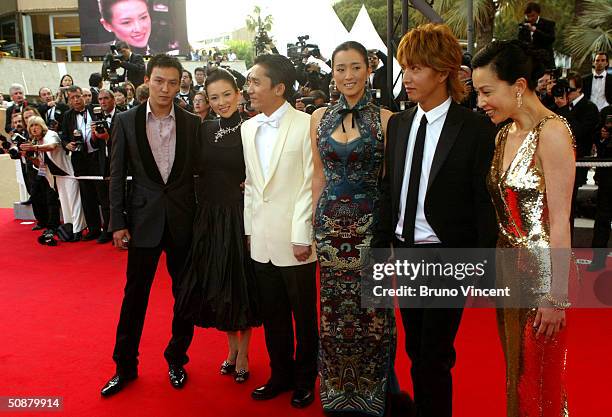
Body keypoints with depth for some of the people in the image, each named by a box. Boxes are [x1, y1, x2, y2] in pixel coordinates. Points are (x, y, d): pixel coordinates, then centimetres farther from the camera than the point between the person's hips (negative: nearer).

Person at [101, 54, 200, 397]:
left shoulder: (193, 123, 0)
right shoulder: (126, 121, 0)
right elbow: (117, 175, 1)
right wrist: (117, 222, -3)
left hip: (184, 220, 1)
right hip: (143, 219, 0)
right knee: (135, 295, 9)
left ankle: (177, 360, 30)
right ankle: (125, 366, 26)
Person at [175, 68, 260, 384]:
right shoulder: (205, 129, 6)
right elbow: (197, 169, 3)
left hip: (240, 216, -4)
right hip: (209, 216, 4)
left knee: (242, 282, 7)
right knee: (216, 283, 12)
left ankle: (243, 352, 27)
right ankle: (232, 347, 33)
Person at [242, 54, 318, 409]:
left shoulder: (306, 125, -10)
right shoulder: (248, 128, 9)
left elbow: (310, 185, -12)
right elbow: (250, 183, 13)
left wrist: (302, 236, -13)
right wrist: (249, 229, 10)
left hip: (295, 242, -5)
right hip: (262, 241, 6)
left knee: (304, 316, 10)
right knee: (272, 314, 17)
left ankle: (305, 380, 30)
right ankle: (281, 375, 35)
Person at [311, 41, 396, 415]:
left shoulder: (385, 119, -4)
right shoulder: (320, 117, 7)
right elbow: (319, 176, 12)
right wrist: (312, 223, 10)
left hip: (370, 223, -3)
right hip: (330, 223, 3)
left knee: (371, 308, 6)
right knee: (334, 309, 12)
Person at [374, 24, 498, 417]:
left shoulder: (475, 128, -10)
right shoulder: (398, 124, 6)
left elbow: (485, 201, -10)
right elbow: (389, 190, 9)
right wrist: (382, 244, 9)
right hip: (405, 252, 6)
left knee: (432, 359, 3)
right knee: (416, 351, 18)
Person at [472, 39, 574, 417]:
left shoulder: (552, 132, -15)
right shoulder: (504, 134, 8)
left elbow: (560, 221, -18)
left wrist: (556, 296, -17)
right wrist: (493, 265, 9)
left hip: (540, 272, -7)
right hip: (508, 269, 7)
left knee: (541, 379, 9)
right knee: (515, 371, 20)